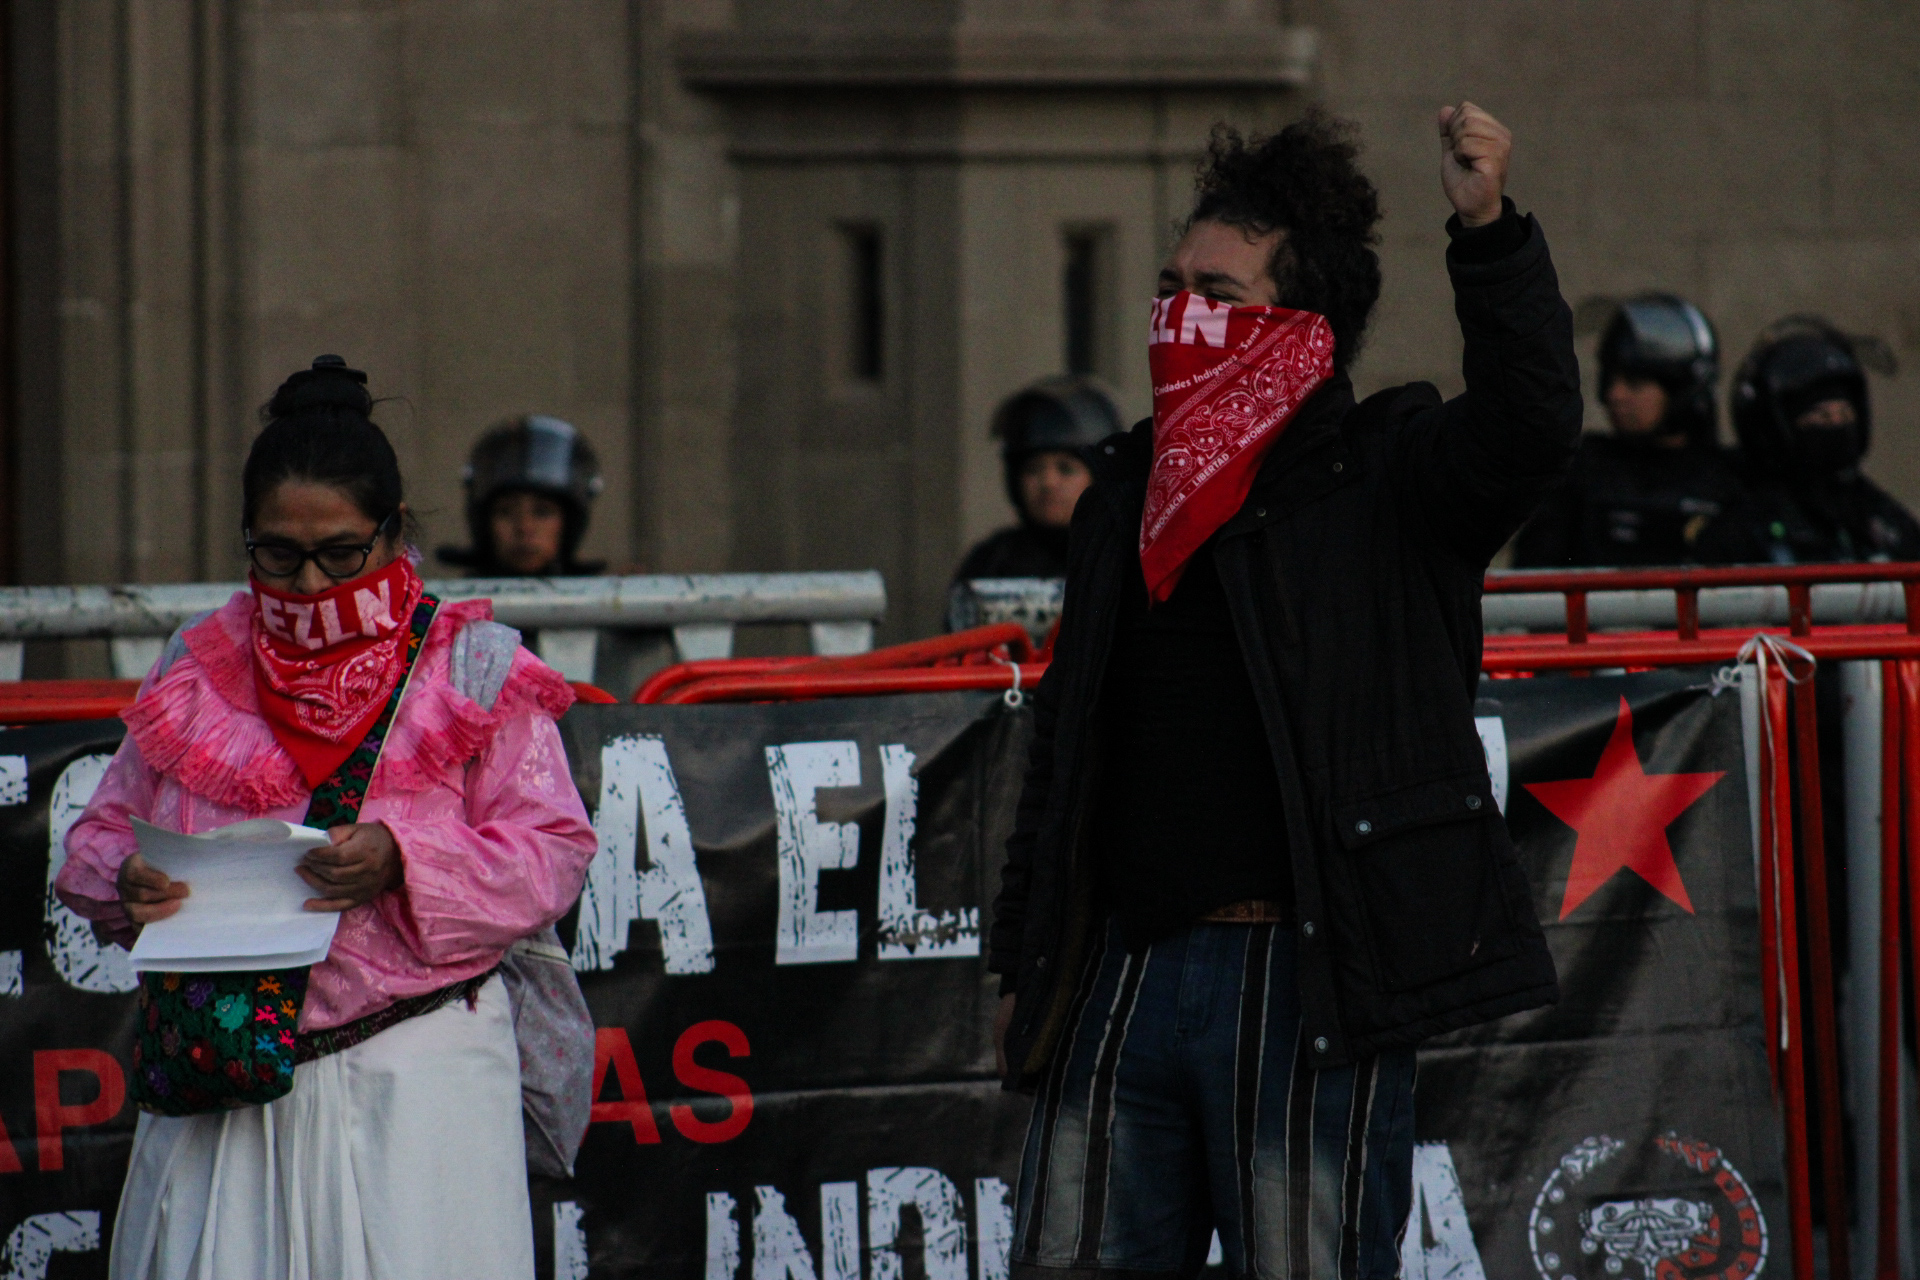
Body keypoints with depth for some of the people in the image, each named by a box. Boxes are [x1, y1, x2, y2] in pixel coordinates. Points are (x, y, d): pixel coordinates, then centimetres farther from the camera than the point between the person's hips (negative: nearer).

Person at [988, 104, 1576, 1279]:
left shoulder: (1382, 476, -1)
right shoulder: (1128, 497, 17)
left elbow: (1530, 426, -22)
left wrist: (1489, 230, -32)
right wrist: (1022, 964, 19)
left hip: (1305, 990, -6)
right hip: (1125, 981, 6)